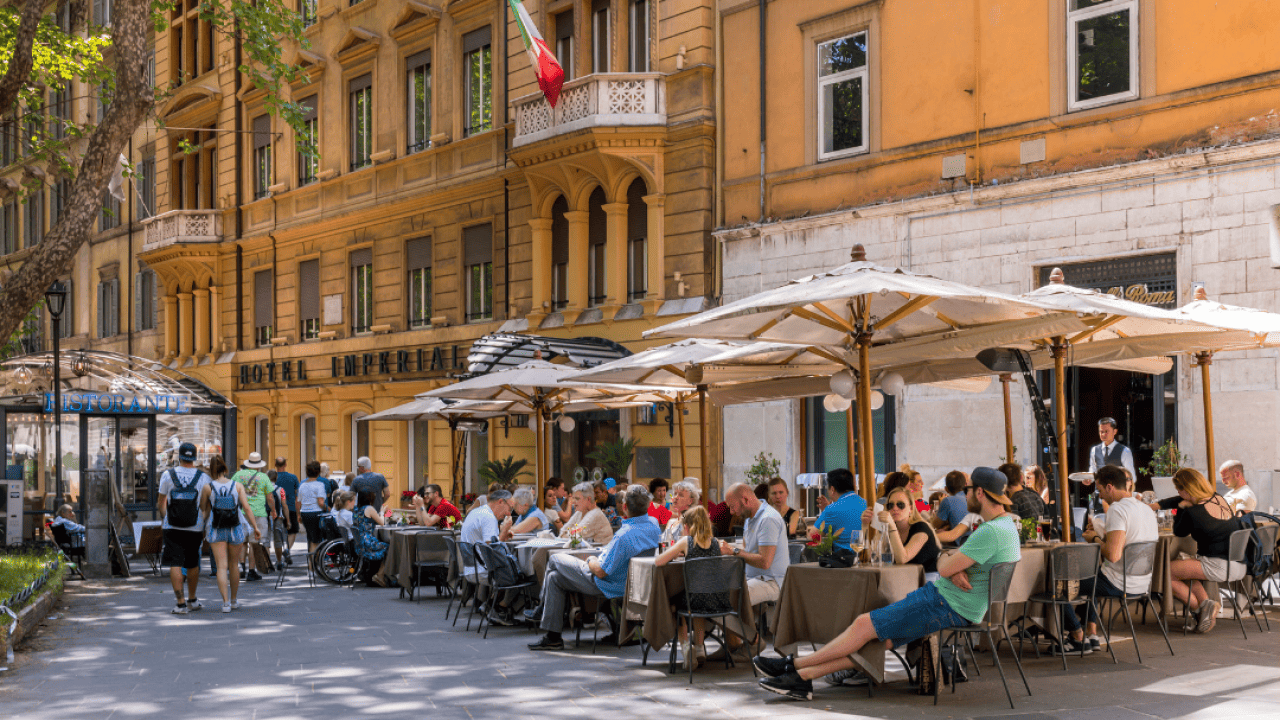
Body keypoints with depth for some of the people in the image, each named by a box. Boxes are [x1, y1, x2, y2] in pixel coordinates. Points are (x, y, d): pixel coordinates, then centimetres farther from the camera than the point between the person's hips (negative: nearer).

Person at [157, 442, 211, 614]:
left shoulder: (168, 475, -3)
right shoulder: (203, 477, -2)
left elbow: (161, 503, 5)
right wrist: (206, 529, 12)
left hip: (172, 529, -1)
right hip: (195, 529, 1)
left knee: (175, 564, -2)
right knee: (193, 564, 15)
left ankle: (181, 603, -9)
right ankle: (192, 600, 28)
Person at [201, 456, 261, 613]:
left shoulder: (208, 487, -4)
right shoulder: (237, 486, -1)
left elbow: (202, 509, 5)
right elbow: (247, 508, -7)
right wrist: (255, 528, -5)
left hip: (216, 531, -2)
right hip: (235, 530, 2)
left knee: (222, 567, -3)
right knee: (233, 566, 16)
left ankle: (225, 602, -16)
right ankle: (234, 601, 27)